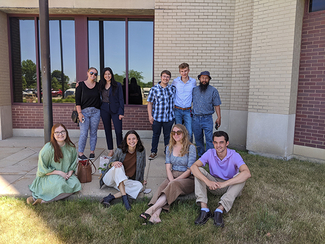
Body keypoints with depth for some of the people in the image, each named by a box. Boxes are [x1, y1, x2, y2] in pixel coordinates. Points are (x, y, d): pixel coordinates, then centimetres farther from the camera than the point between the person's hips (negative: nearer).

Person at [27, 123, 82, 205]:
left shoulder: (71, 147, -2)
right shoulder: (48, 148, -17)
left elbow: (74, 162, 12)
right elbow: (43, 169, -12)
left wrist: (70, 173, -7)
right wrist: (59, 172, -18)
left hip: (66, 175, 6)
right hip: (49, 176, -6)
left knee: (76, 184, -23)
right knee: (60, 184, -36)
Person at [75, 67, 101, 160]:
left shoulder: (98, 85, 8)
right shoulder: (81, 85, 1)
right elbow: (77, 100, -2)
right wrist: (79, 113, -9)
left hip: (95, 112, 2)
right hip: (84, 111, -2)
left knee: (93, 133, 6)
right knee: (84, 133, -6)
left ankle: (92, 152, 16)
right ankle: (80, 153, 5)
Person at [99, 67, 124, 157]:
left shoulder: (117, 85, -2)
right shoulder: (101, 85, 8)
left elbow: (121, 99, -3)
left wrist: (121, 112, -10)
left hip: (115, 110, -3)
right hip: (104, 110, 4)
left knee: (118, 131, -6)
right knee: (107, 131, 9)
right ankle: (110, 150, 19)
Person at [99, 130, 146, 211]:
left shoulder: (141, 151, -4)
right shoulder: (119, 151, -10)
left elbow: (142, 167, 7)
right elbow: (110, 163, -1)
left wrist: (141, 180, 14)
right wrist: (113, 163, -25)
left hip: (125, 180, 3)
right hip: (110, 179, -2)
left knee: (139, 186, -26)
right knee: (118, 166, -34)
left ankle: (111, 197, -32)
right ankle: (124, 197, -41)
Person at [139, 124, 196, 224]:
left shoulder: (191, 147, -3)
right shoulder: (169, 148, 12)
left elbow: (190, 170, -8)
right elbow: (168, 168, 5)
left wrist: (174, 181, -16)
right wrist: (171, 180, -15)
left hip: (187, 179, -4)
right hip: (172, 176, 4)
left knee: (173, 186, -35)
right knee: (162, 187, -29)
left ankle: (151, 209, -47)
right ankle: (156, 214, -49)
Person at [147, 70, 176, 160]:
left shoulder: (173, 89, 5)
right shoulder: (154, 89, -1)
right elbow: (150, 103, 0)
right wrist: (150, 116, -5)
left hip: (169, 117, 1)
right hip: (156, 117, -1)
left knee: (167, 136, 10)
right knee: (155, 135, 11)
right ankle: (153, 152, 26)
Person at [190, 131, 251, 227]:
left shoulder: (234, 155, -19)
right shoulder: (210, 153, -13)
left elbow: (247, 173, -36)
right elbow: (193, 167, -25)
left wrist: (225, 183, -42)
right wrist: (207, 181, -40)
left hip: (230, 187, -1)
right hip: (214, 185, 2)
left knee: (241, 176, -31)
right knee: (199, 171, -22)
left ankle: (220, 210, -39)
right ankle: (204, 209, -32)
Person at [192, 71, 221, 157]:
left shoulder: (213, 90, 2)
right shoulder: (194, 90, 9)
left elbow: (217, 105, 1)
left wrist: (219, 117, -6)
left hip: (207, 118, -3)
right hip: (195, 118, 3)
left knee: (209, 139, -7)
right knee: (198, 139, 10)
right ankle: (201, 155, 24)